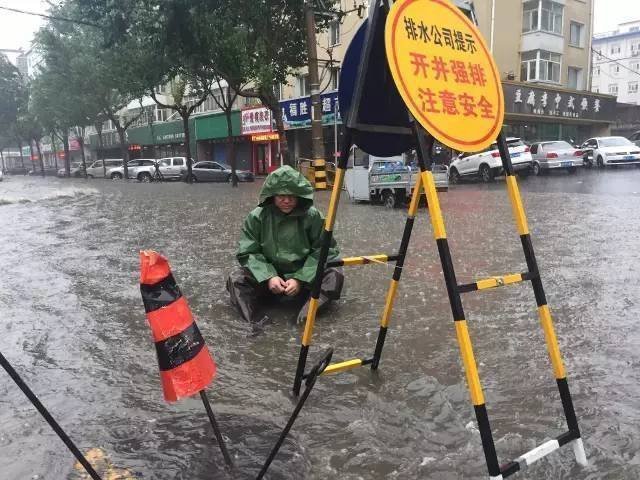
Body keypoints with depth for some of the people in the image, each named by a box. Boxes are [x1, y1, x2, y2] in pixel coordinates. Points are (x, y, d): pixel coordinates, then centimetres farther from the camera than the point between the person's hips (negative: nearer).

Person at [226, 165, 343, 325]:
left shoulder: (312, 216, -10)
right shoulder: (257, 216, -8)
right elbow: (247, 253, -6)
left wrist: (300, 279, -20)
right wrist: (268, 277, -22)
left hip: (304, 276, 0)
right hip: (268, 276, 1)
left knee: (335, 276, -26)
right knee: (236, 279, -24)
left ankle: (305, 316, -42)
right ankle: (257, 322, -42)